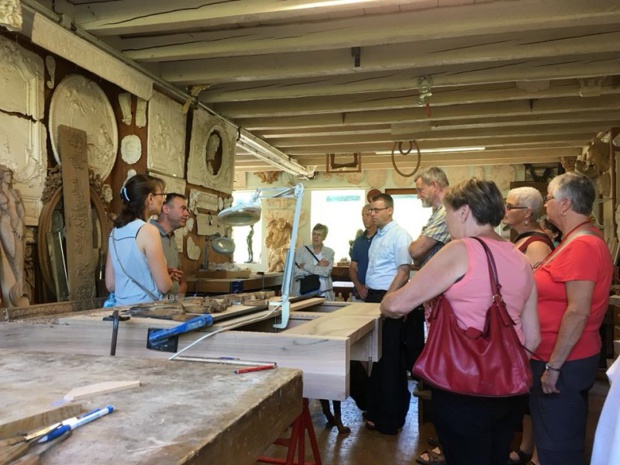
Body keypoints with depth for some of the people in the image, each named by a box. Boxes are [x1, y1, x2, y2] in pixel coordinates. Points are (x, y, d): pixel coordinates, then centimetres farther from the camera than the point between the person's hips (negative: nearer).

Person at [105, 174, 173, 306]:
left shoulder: (115, 232, 7)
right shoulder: (148, 230, -14)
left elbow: (110, 285, 11)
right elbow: (164, 286, -13)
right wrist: (168, 278, 7)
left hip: (122, 307, 8)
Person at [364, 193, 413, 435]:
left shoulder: (399, 235, -12)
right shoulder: (378, 236, 15)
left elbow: (404, 272, -18)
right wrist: (370, 295, 14)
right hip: (374, 297, 9)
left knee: (389, 356, -1)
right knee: (377, 354, 15)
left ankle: (388, 418, 10)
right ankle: (377, 408, 29)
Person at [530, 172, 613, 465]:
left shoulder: (582, 245, -21)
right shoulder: (578, 241, 11)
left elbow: (578, 312, -25)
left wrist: (553, 366, -22)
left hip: (564, 362, -10)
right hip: (564, 358, 10)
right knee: (559, 440, 22)